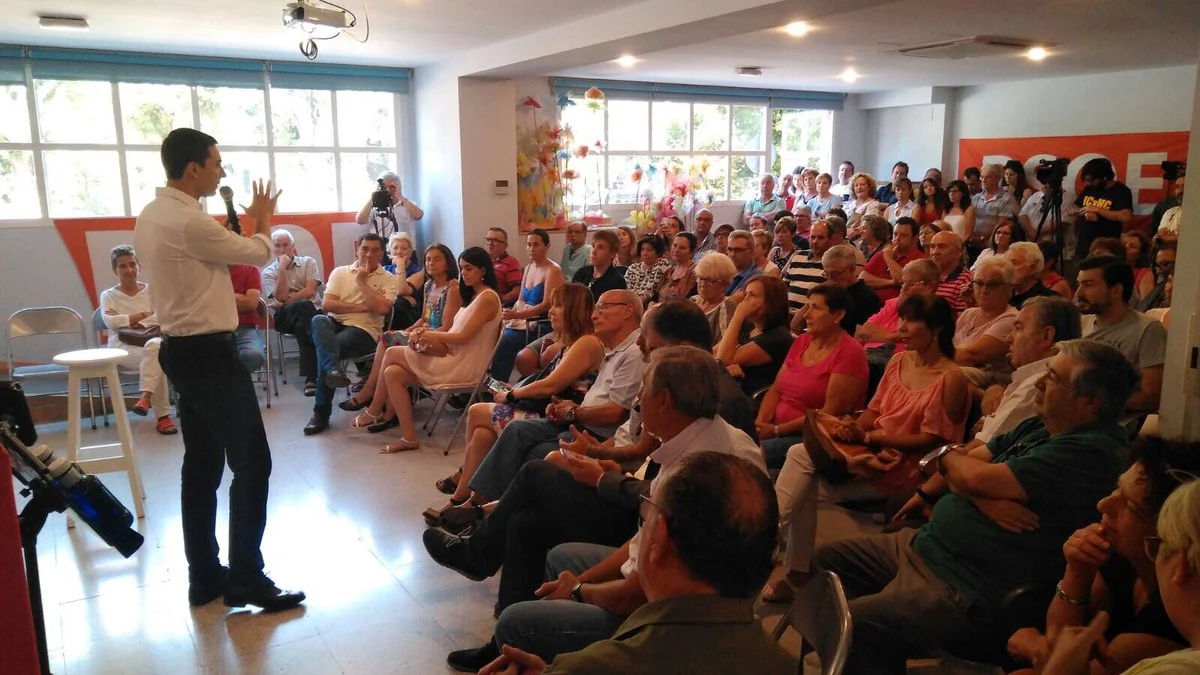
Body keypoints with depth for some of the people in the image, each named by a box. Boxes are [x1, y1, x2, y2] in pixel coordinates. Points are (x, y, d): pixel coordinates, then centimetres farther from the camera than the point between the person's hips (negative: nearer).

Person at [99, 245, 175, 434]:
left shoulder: (151, 290, 13)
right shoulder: (108, 295, 10)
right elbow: (110, 321, -9)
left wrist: (142, 323, -14)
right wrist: (142, 315, -9)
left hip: (152, 340, 1)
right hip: (122, 345, -1)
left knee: (154, 346, -39)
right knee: (156, 358, -35)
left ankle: (146, 397, -39)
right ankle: (162, 415, -36)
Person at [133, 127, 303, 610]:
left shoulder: (151, 217, 11)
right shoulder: (188, 221, -20)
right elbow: (259, 254, -8)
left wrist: (248, 224, 16)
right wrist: (263, 220, 11)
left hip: (182, 350, 10)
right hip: (208, 353, -10)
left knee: (202, 463, 14)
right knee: (252, 462, -4)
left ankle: (204, 577, 22)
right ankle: (245, 580, 3)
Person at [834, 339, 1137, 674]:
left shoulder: (1091, 452, -21)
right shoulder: (1041, 428, 10)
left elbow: (976, 477, -25)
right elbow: (967, 460, 12)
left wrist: (948, 457, 0)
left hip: (967, 593, -10)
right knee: (828, 560, 13)